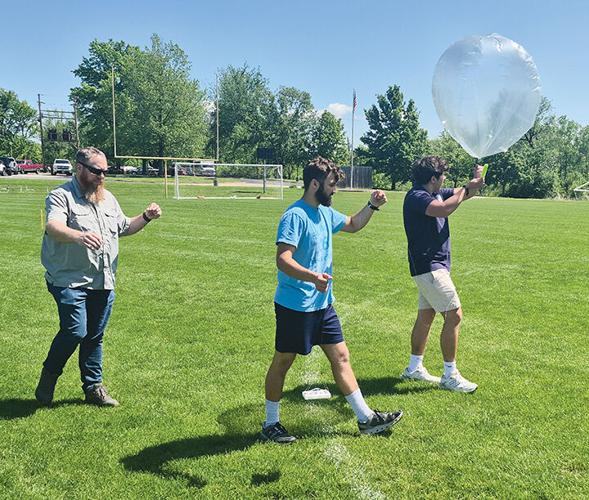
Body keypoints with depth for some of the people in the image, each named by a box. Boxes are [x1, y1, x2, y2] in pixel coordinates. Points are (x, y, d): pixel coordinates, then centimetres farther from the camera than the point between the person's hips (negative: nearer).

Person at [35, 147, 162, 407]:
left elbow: (124, 227, 28)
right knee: (75, 331, -14)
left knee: (95, 337, 12)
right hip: (71, 281, -6)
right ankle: (49, 375, 13)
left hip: (104, 283, 6)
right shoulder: (61, 196, -8)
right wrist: (78, 235, -49)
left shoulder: (107, 198, 15)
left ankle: (94, 388, 25)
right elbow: (53, 227, -27)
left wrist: (146, 218, 8)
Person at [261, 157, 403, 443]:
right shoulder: (295, 216, -19)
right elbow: (283, 260, -29)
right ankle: (270, 424, 23)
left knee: (341, 357, 11)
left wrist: (372, 206, 14)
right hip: (295, 306, -8)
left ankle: (365, 418, 22)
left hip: (322, 304, 9)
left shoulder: (326, 213, 10)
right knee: (282, 361, 6)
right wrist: (313, 277, -44)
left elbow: (352, 225, 29)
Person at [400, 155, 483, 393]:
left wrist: (475, 182, 1)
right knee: (454, 315, -9)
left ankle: (414, 368, 24)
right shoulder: (416, 197, -16)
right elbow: (445, 209, -33)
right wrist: (467, 187, -19)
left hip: (432, 267, 10)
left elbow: (464, 194, 22)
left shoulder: (436, 193, 13)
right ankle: (450, 376, 0)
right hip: (429, 266, -10)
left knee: (425, 316, 14)